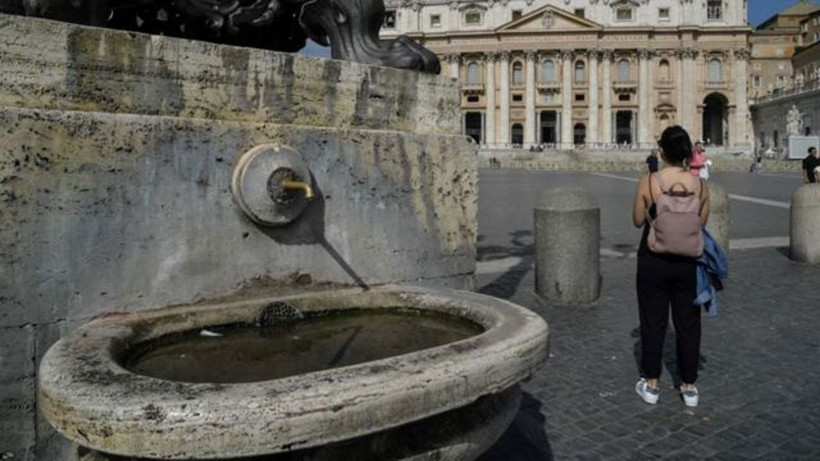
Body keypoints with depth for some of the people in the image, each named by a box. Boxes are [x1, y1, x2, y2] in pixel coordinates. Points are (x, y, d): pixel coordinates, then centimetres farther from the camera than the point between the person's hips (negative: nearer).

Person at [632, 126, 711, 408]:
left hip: (654, 260, -2)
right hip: (688, 262, 2)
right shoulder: (700, 185, -6)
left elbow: (638, 221, -4)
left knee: (653, 322, 11)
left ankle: (651, 385, 21)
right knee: (688, 323, 14)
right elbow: (702, 222, 4)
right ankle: (689, 387, 25)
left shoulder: (648, 182, -13)